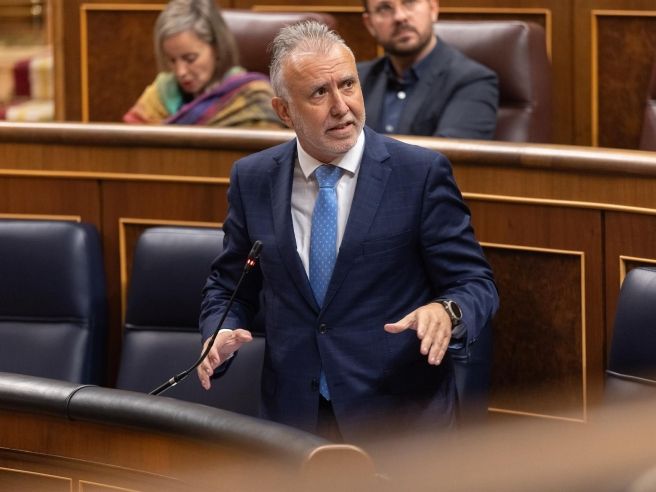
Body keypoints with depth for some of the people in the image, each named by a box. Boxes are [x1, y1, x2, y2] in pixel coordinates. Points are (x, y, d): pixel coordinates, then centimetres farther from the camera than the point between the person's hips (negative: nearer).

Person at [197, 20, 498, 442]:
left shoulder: (421, 172, -7)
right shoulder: (253, 179, 3)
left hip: (400, 419, -2)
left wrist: (446, 311, -27)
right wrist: (220, 333, -9)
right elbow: (229, 286, 12)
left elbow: (475, 282, -5)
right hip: (294, 419, 2)